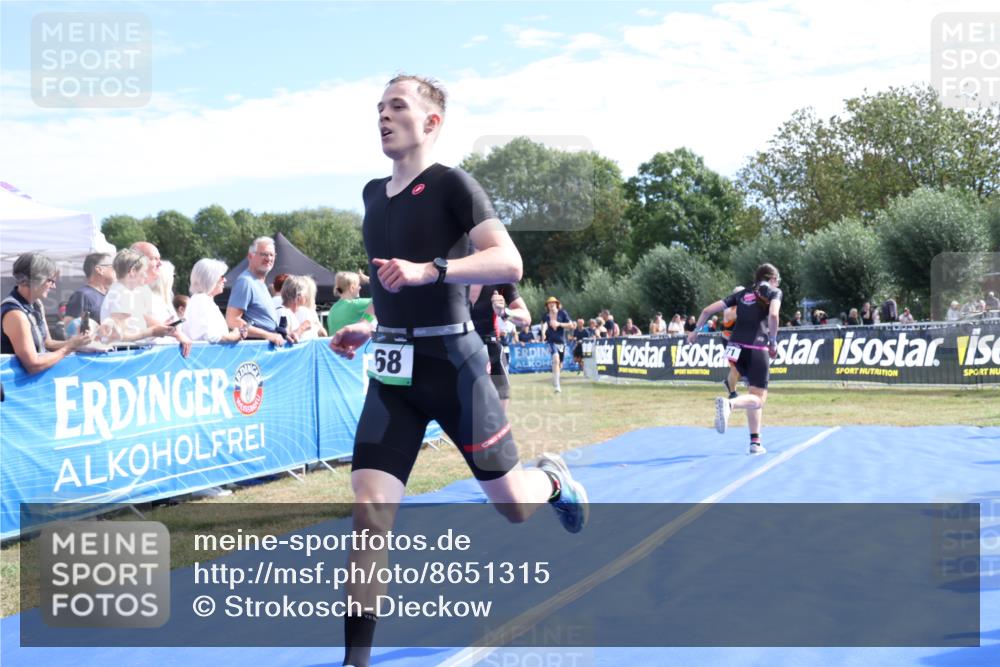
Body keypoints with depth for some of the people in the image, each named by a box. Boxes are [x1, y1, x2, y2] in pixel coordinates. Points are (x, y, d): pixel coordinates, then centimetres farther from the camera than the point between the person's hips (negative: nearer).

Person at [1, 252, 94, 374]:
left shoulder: (36, 304, 5)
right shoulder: (15, 313, -23)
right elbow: (33, 365, -24)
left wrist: (74, 343, -3)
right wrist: (69, 347, -16)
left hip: (41, 373, 8)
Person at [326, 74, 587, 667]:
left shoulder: (452, 185, -8)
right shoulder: (374, 195, 13)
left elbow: (509, 264, -19)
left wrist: (427, 270, -30)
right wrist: (373, 328, 14)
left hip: (451, 364, -5)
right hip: (392, 372, 5)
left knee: (511, 504, 8)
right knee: (370, 508, -8)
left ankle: (554, 478, 45)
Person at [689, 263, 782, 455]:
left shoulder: (742, 294, 20)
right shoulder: (774, 292, 8)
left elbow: (707, 310, 15)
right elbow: (773, 315, -15)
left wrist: (696, 331, 27)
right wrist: (773, 342, -3)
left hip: (736, 347, 6)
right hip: (757, 349, -6)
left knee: (758, 394, 22)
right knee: (757, 399, -2)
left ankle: (755, 441, 16)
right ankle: (729, 403, -34)